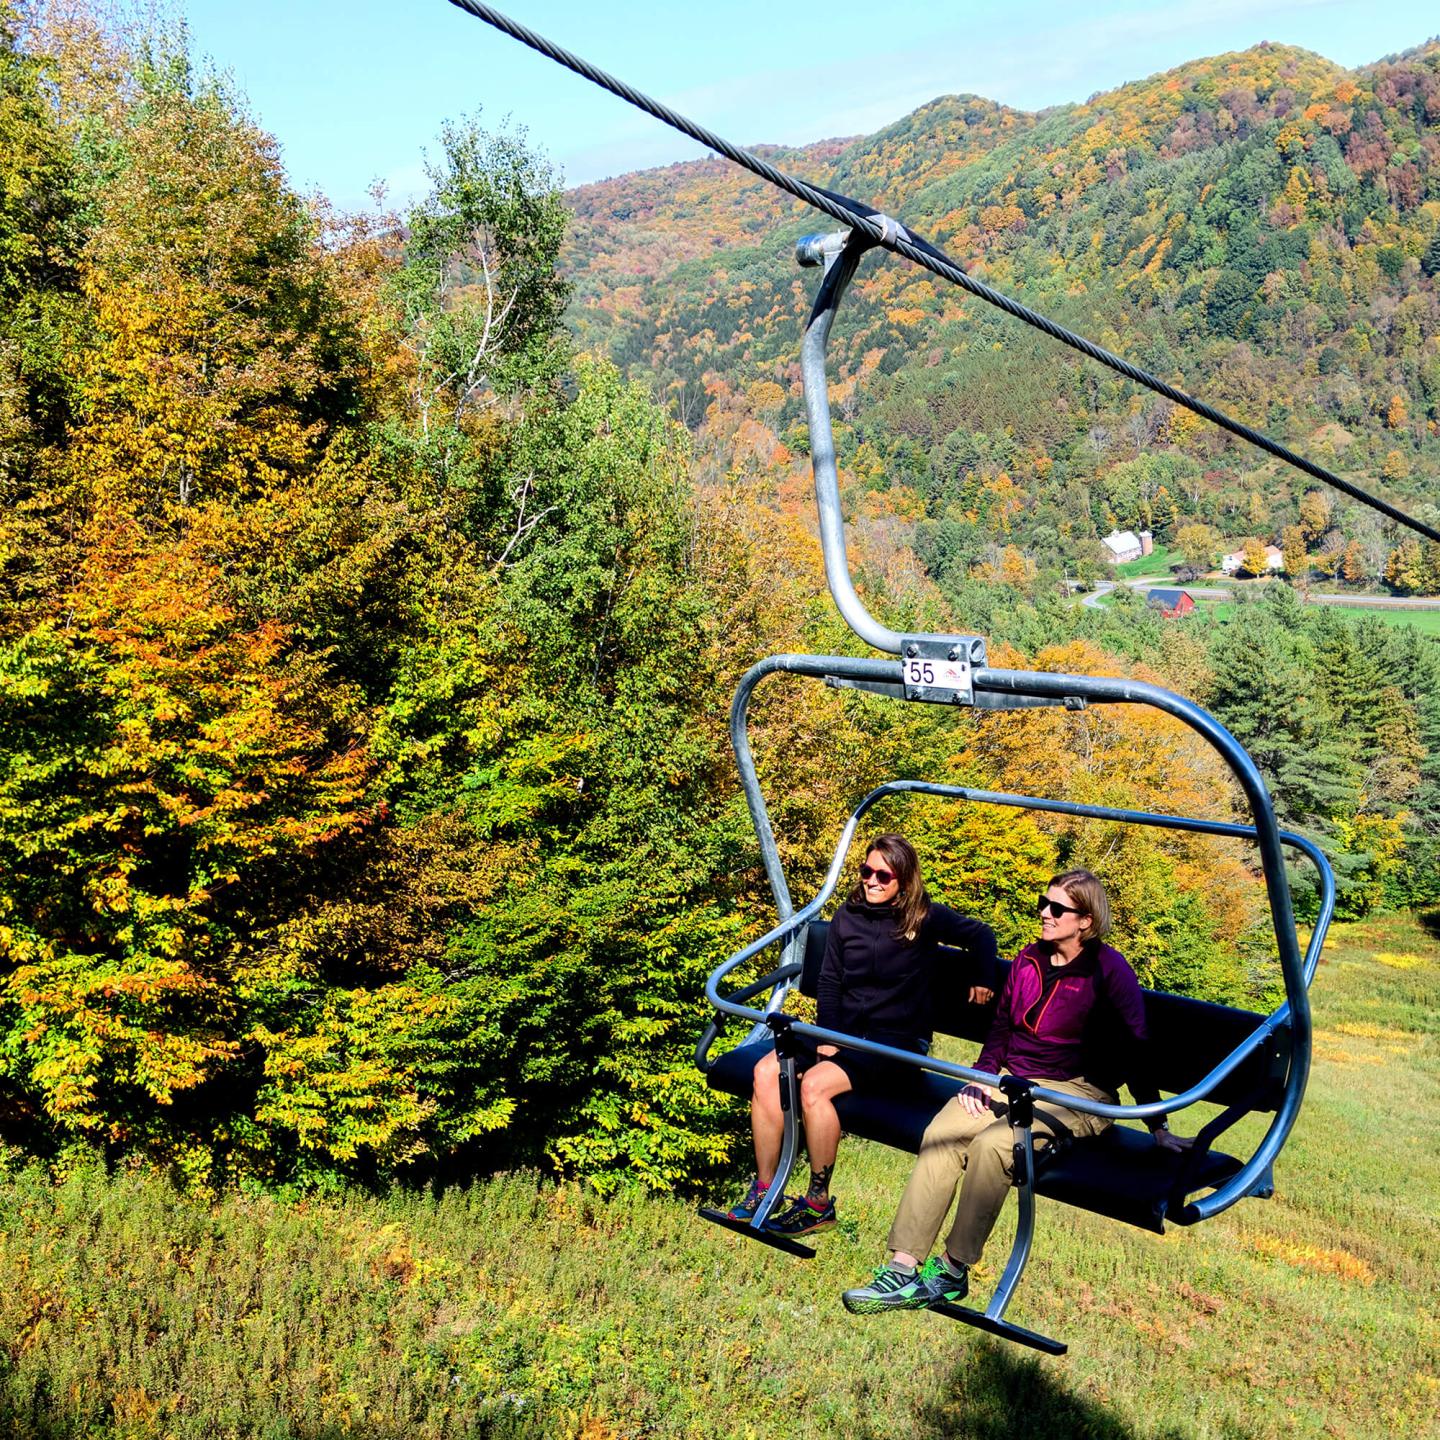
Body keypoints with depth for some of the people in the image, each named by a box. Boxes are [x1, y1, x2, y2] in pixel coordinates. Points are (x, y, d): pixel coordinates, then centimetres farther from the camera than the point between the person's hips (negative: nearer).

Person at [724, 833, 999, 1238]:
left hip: (898, 1040, -5)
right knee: (767, 1072, -17)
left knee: (815, 1083, -29)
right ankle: (764, 1189, -6)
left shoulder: (925, 918, -4)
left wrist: (983, 980, 1)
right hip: (845, 1031, 5)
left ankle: (819, 1204, -14)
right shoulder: (847, 916, 7)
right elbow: (829, 983, 7)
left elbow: (980, 934, 10)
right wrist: (827, 1038, -4)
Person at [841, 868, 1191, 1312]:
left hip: (1076, 1093, -5)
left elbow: (1135, 1051, -7)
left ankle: (952, 1273, -19)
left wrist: (1159, 1128, -7)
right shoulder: (1029, 960, 10)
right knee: (940, 1134, -22)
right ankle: (902, 1270, -24)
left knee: (992, 1144, -32)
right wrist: (982, 1076, 2)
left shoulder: (1109, 971, -8)